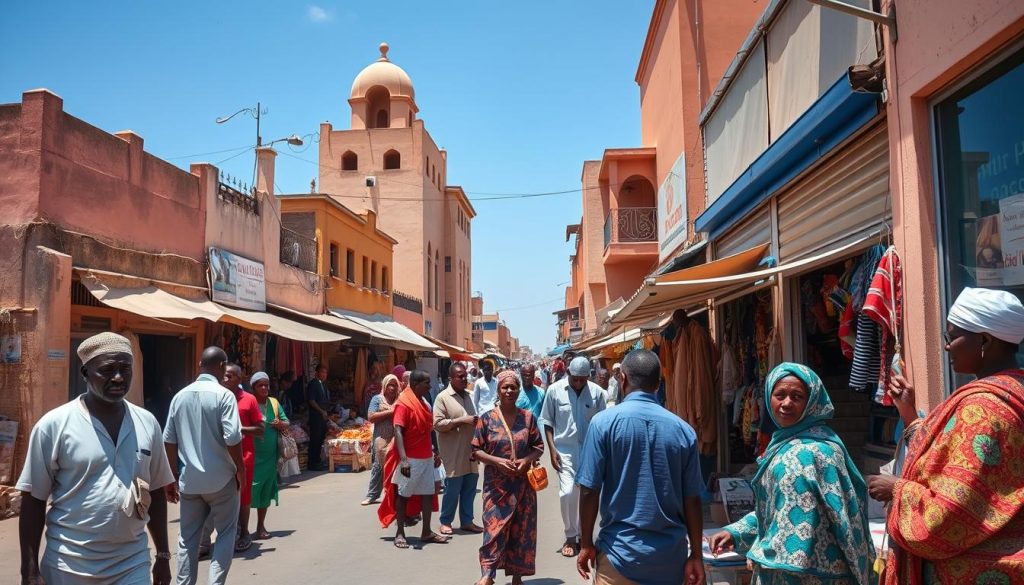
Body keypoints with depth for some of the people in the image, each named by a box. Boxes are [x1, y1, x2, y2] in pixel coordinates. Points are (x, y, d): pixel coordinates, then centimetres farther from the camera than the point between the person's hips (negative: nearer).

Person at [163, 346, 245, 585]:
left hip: (189, 479, 5)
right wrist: (240, 468, -4)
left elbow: (169, 440, 8)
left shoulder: (180, 395, 5)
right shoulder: (224, 395, -12)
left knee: (188, 537, 13)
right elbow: (232, 438, -18)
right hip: (221, 478, -5)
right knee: (226, 533, 9)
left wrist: (172, 476, 15)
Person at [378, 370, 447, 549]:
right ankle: (400, 533, 12)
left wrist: (434, 453, 19)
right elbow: (398, 431, -21)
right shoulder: (404, 404, -14)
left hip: (426, 458, 8)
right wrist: (403, 458, -29)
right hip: (410, 459, -8)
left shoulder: (423, 403, 12)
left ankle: (426, 532, 18)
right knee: (403, 495, 3)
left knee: (428, 493, 9)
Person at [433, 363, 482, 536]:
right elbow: (437, 424, -15)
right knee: (453, 487, -1)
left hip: (470, 450, 7)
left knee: (470, 487, 9)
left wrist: (476, 421, 8)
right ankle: (445, 522, 14)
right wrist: (462, 420, -19)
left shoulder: (469, 396, 14)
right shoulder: (443, 397, -8)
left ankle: (467, 521, 20)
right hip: (454, 453, -6)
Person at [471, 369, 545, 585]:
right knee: (494, 527, -5)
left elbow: (539, 447, 7)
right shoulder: (487, 418, -2)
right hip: (496, 484, -2)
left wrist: (526, 460, -13)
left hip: (523, 483, 2)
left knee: (521, 529, 7)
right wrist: (497, 461, -16)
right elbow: (476, 450, -1)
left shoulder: (528, 417, 2)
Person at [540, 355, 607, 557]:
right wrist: (552, 449, -6)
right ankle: (570, 536, 9)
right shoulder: (555, 390, -6)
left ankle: (582, 535, 28)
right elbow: (547, 422, 1)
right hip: (565, 450, -1)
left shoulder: (597, 392, -5)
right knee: (567, 492, -11)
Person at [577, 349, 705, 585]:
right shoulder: (683, 430, -3)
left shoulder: (604, 422, -10)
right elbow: (692, 499, 0)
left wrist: (586, 544, 2)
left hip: (620, 551, -3)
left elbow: (589, 491, -9)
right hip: (671, 556, 3)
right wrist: (696, 554, 10)